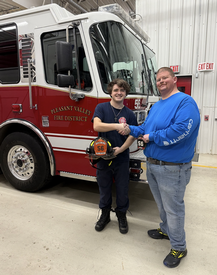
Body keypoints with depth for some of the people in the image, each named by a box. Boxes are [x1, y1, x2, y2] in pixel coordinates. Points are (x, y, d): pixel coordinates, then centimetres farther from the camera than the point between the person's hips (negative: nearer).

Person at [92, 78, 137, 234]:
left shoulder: (129, 114, 1)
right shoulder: (101, 108, -2)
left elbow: (132, 135, -3)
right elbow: (97, 126, -19)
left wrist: (121, 149, -18)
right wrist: (117, 126, -32)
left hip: (122, 158, 1)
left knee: (122, 190, 12)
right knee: (104, 188, 16)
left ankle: (122, 216, 36)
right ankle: (105, 215, 38)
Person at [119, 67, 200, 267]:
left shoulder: (185, 102, -15)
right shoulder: (157, 106, 13)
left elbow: (181, 129, -29)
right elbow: (146, 128, 16)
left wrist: (153, 137, -19)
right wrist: (130, 130, -2)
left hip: (172, 168, -8)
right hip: (152, 164, 8)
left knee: (173, 208, 7)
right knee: (162, 204, 24)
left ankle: (179, 247, 28)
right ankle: (166, 230, 48)